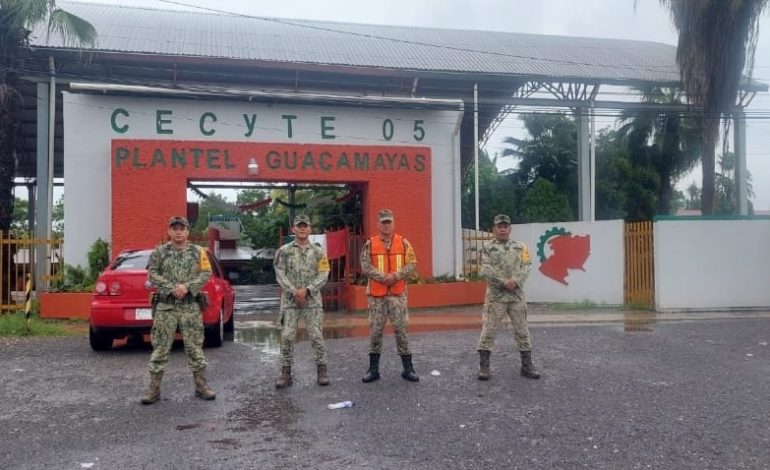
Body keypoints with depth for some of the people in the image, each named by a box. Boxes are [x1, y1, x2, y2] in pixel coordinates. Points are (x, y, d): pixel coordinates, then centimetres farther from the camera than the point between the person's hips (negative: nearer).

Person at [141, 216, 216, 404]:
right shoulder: (159, 252, 6)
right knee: (160, 348, 2)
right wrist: (171, 288, -16)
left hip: (191, 306, 0)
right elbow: (152, 274, -2)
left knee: (195, 347, 5)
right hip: (165, 306, 0)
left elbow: (206, 273, 0)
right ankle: (154, 388, 10)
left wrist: (187, 286, -14)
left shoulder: (198, 252, 7)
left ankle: (201, 386, 13)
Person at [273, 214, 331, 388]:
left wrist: (306, 290, -13)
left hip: (312, 300, 0)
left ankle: (322, 371, 10)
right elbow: (280, 275, -1)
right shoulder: (284, 251, 5)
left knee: (316, 336, 1)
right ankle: (286, 373, 7)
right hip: (290, 300, 0)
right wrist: (294, 292, -13)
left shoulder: (318, 252, 7)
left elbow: (323, 275, -1)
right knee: (287, 336, -1)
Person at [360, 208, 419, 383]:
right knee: (375, 330, 6)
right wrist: (383, 277, -18)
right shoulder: (370, 244, 1)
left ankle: (408, 368, 12)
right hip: (376, 294, 0)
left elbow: (411, 264, -1)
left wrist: (396, 276, -16)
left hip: (398, 293, 0)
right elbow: (366, 267, -6)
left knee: (401, 329, 2)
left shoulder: (403, 243, 4)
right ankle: (373, 369, 17)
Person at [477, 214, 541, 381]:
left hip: (517, 295, 3)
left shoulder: (520, 247, 11)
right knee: (489, 330, -3)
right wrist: (504, 282, -16)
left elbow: (526, 267, 1)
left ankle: (527, 366, 18)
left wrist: (515, 281, -15)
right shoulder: (488, 248, 4)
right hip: (495, 295, -2)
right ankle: (484, 366, 4)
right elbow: (486, 270, -7)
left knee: (522, 330, 7)